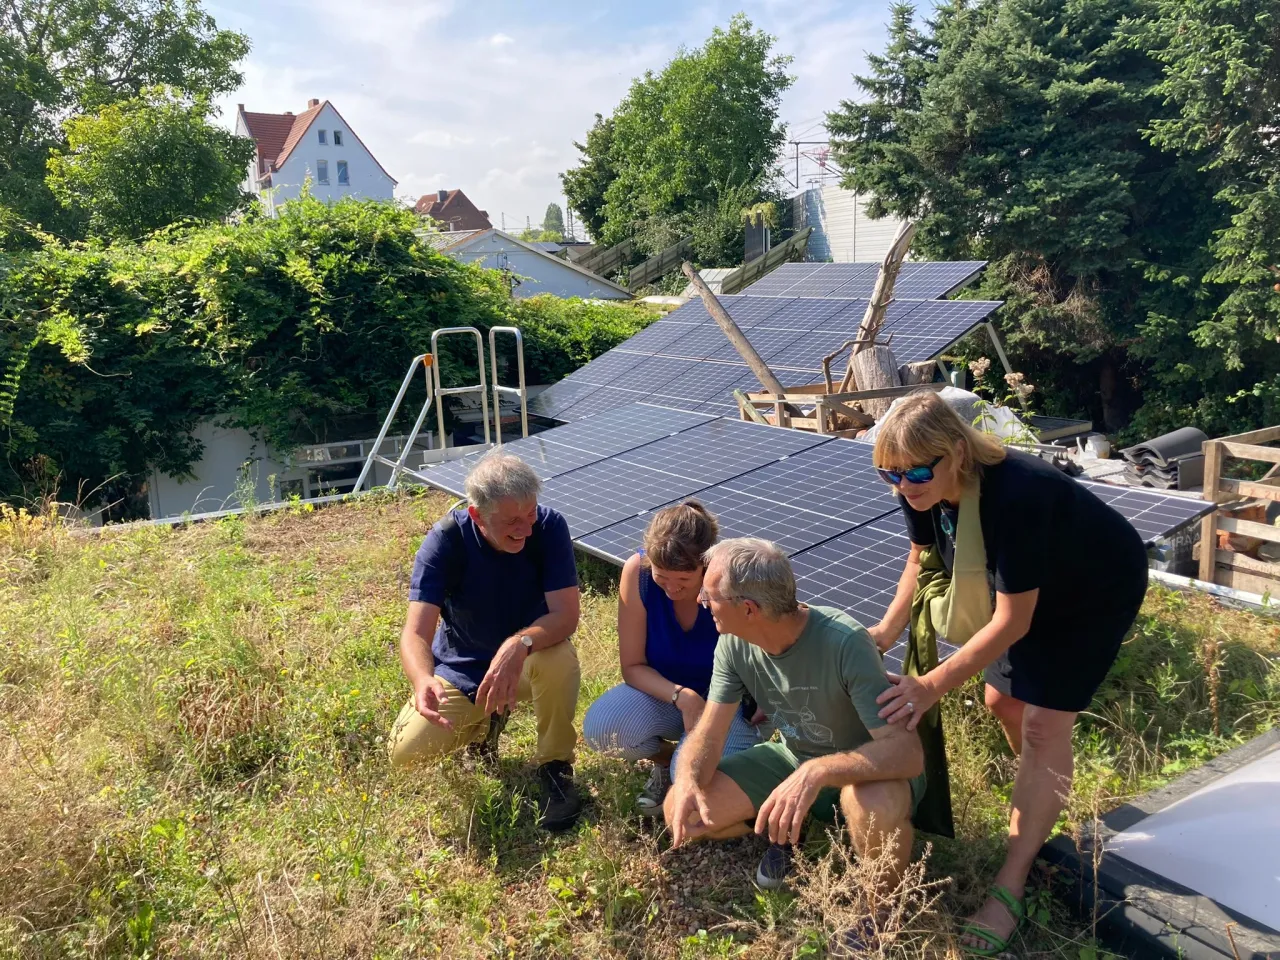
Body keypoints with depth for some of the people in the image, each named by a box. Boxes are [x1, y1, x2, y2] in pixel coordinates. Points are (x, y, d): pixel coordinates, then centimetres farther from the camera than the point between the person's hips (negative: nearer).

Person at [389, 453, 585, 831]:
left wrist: (519, 645, -50)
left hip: (526, 661, -1)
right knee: (405, 752, -18)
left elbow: (566, 614, -29)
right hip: (460, 671, 1)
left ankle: (555, 768, -10)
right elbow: (416, 632, -31)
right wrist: (423, 681, -54)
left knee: (559, 657, -36)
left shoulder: (548, 526, -23)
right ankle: (484, 725, 15)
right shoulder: (446, 539, -24)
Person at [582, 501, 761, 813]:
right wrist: (681, 697, -30)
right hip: (663, 692, 2)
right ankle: (667, 758, 7)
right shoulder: (637, 570, -23)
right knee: (600, 726, -27)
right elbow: (633, 667, -15)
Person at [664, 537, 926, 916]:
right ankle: (789, 829, 16)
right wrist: (688, 782, -32)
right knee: (681, 812, -10)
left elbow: (909, 753, -37)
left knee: (877, 807, -41)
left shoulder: (844, 643, -34)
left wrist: (818, 772, -51)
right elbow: (709, 733, -10)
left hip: (864, 768, -5)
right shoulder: (734, 644, -15)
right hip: (793, 757, 5)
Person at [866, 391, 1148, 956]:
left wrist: (931, 686, -37)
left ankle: (1009, 889, -4)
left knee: (1044, 723, -11)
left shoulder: (1014, 495, -42)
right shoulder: (923, 491, -21)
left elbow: (1012, 622, -36)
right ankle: (1044, 799, 42)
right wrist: (889, 629, -15)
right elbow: (922, 558, -1)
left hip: (1098, 590, -7)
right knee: (1003, 701, 13)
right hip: (1030, 587, 7)